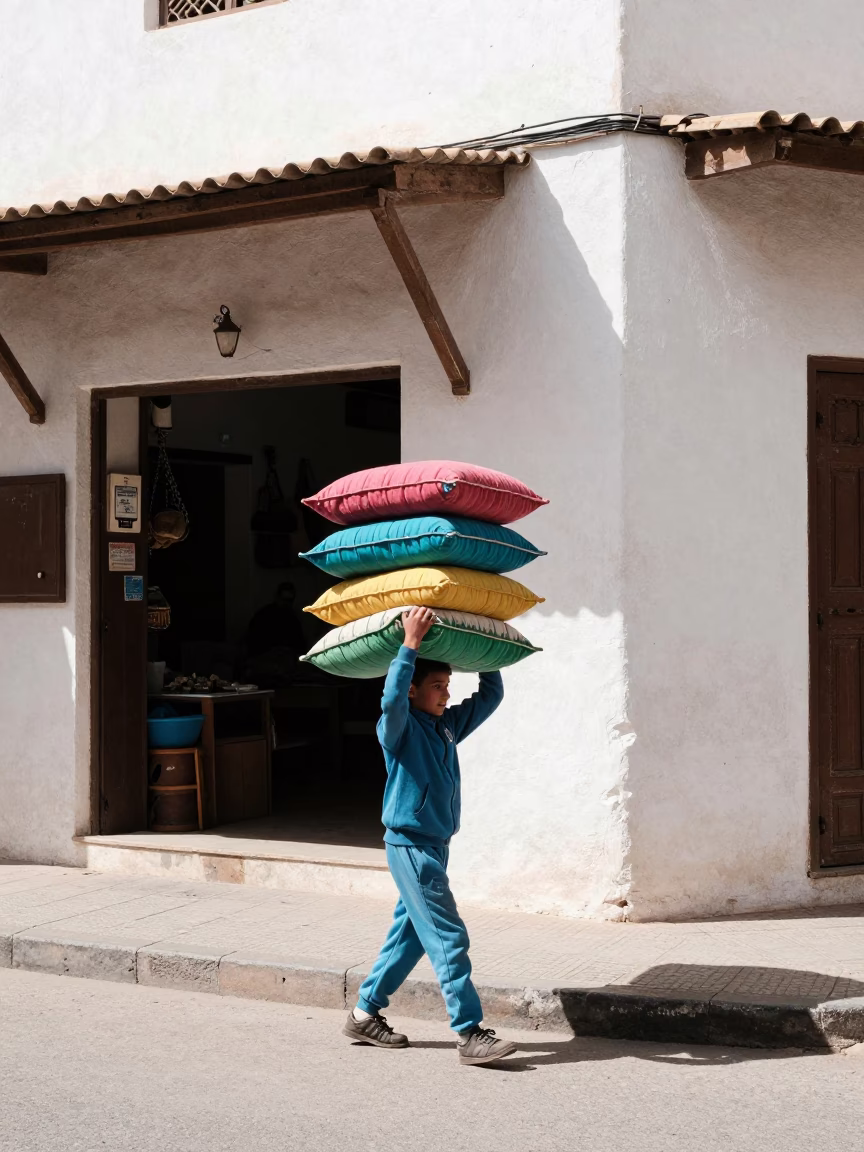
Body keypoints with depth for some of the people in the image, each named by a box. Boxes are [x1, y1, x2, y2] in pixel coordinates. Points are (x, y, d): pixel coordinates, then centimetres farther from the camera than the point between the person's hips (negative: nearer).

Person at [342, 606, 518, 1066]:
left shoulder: (448, 726, 10)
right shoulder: (399, 728, -12)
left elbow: (490, 695, 18)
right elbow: (392, 698, -34)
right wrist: (411, 644, -36)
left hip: (434, 846, 9)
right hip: (410, 845, -9)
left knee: (409, 935, 14)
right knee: (448, 939, -10)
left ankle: (365, 1015, 24)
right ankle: (469, 1034, -9)